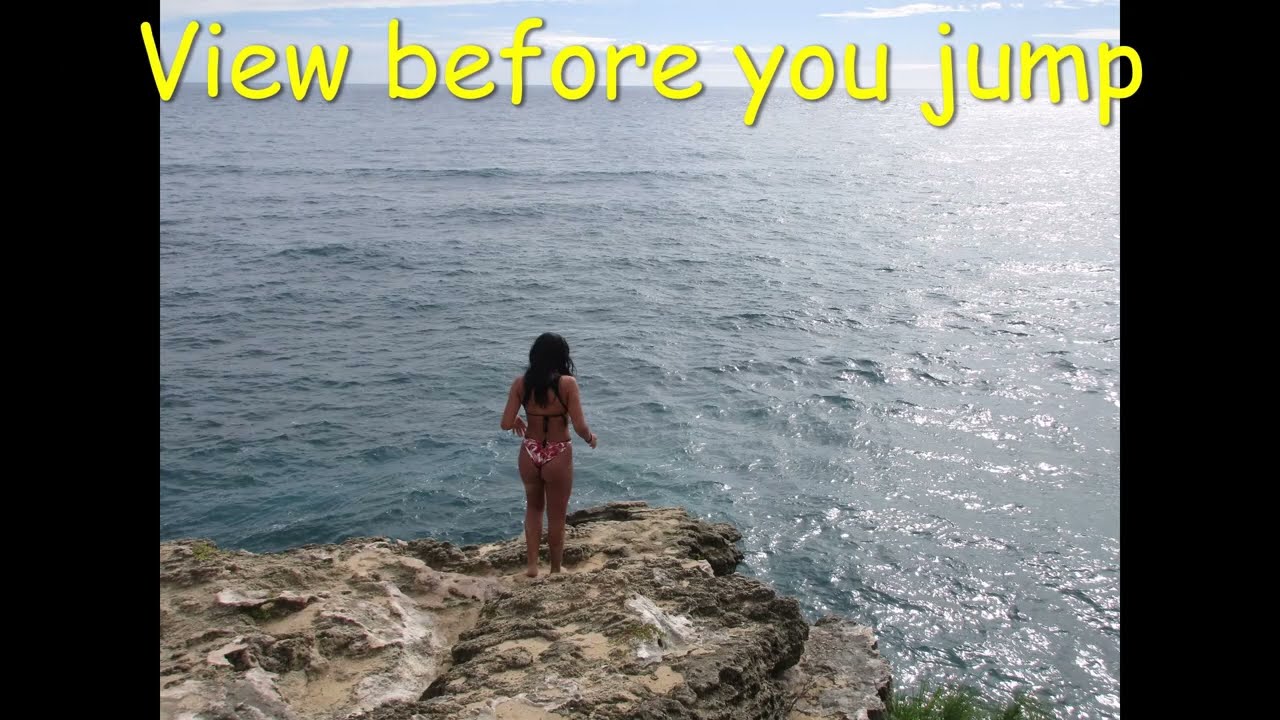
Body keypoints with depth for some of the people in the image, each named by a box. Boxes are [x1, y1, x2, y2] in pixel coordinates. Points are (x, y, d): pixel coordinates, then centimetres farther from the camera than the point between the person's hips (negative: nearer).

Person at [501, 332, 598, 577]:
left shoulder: (521, 383, -7)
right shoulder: (567, 383, -16)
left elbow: (506, 424, -8)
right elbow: (580, 428, -18)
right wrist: (590, 438, 4)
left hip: (529, 454, 3)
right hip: (558, 457, -3)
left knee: (534, 508, 28)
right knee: (556, 516, 17)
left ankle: (532, 565, 23)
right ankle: (555, 570, 31)